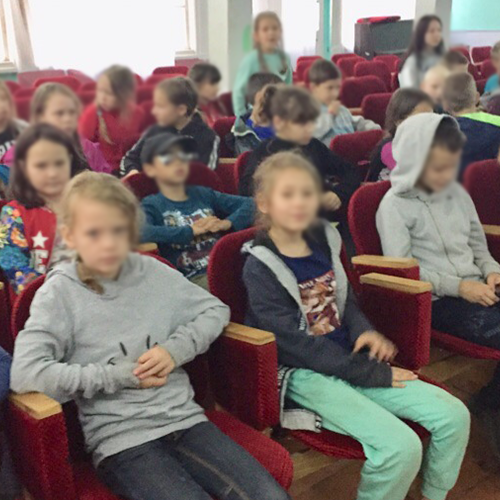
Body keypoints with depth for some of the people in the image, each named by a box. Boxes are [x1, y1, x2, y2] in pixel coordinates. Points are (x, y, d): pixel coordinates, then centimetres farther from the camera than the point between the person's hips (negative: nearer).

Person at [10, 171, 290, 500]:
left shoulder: (153, 272, 7)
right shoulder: (59, 294, -4)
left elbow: (216, 310, 15)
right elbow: (25, 373, -15)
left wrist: (176, 349, -5)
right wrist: (123, 375, -12)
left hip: (185, 418, 4)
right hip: (120, 439, -3)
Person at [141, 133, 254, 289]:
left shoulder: (203, 194, 23)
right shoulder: (152, 205, 10)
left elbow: (248, 204, 21)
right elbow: (140, 231, -13)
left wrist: (228, 222, 1)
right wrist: (190, 230, -9)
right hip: (193, 276, -4)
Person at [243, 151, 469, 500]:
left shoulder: (325, 239, 7)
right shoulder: (260, 267, -13)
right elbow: (295, 342, -17)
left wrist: (366, 331, -4)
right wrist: (371, 374, -16)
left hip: (351, 359, 7)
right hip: (304, 373, -7)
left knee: (454, 415, -4)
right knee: (400, 446, -25)